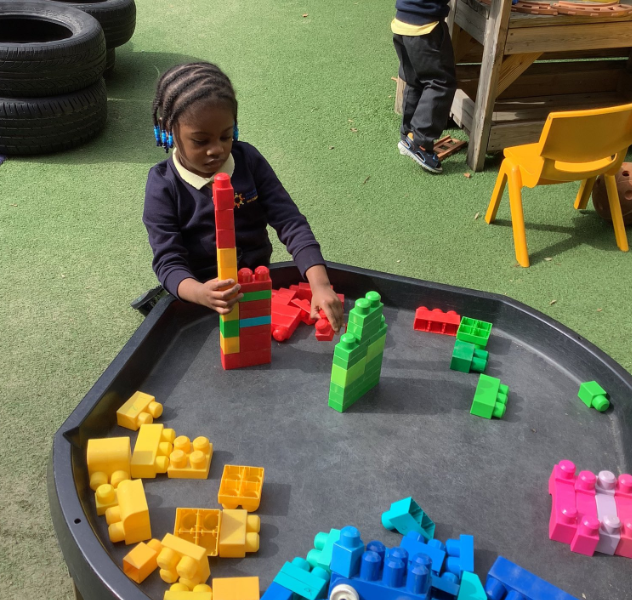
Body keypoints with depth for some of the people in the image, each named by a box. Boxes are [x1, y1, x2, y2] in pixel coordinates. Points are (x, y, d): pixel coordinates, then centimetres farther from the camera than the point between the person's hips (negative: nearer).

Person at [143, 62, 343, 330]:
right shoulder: (163, 185, -11)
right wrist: (201, 293, -38)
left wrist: (320, 285, -24)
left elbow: (291, 222, -9)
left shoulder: (249, 160, -4)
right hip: (201, 290, -2)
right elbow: (168, 261, -16)